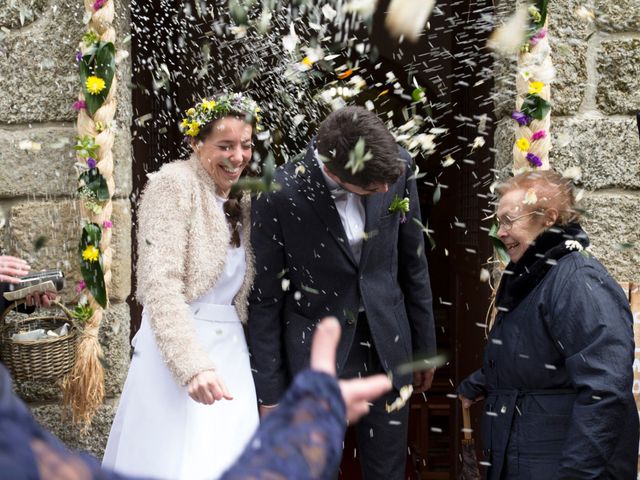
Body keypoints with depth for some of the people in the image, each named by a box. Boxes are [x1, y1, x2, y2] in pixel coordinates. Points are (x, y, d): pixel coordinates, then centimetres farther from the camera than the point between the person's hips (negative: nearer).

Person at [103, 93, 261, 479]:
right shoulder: (174, 185, -10)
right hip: (180, 349, -7)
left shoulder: (242, 200, 12)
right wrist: (193, 365, -28)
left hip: (230, 350, 7)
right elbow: (160, 285, -19)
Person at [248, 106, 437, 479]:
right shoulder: (278, 196, -19)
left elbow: (413, 262, 5)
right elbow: (264, 300, -9)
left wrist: (425, 345, 12)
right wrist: (270, 392, -5)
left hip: (388, 347, 3)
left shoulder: (398, 166, -10)